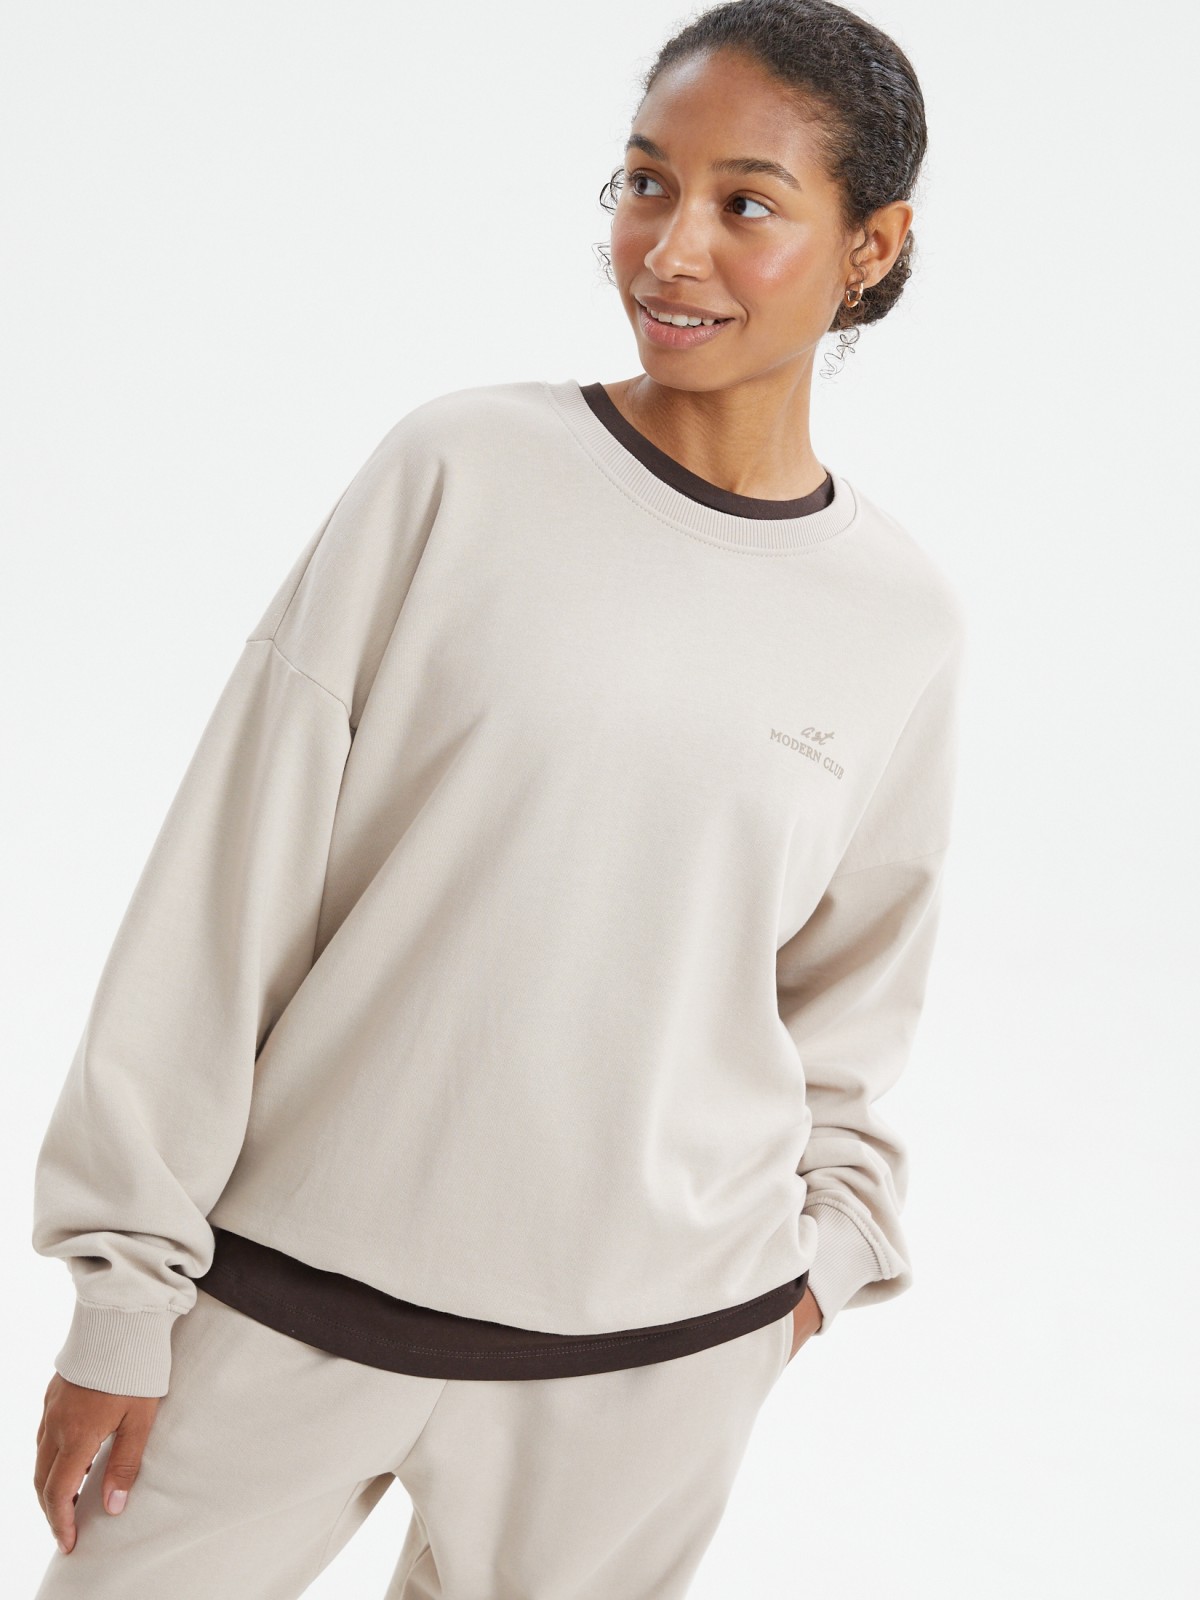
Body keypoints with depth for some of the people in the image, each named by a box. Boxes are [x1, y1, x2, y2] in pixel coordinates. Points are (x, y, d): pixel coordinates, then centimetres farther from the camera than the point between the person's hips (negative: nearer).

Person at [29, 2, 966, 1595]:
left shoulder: (905, 619, 0)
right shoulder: (460, 467, -7)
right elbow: (234, 877, -6)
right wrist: (127, 1288, -5)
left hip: (656, 1358, 1)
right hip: (289, 1289, -1)